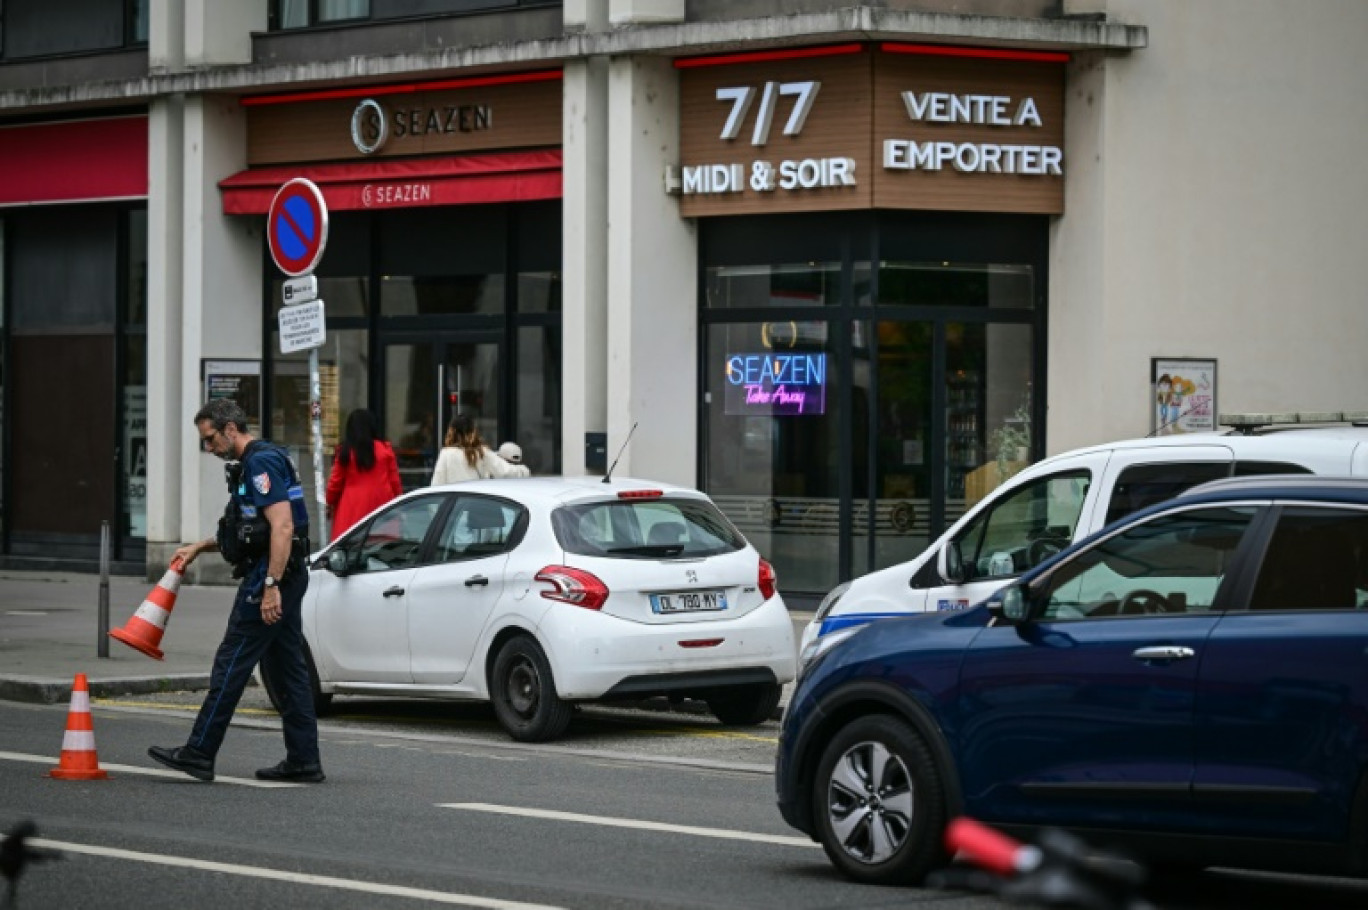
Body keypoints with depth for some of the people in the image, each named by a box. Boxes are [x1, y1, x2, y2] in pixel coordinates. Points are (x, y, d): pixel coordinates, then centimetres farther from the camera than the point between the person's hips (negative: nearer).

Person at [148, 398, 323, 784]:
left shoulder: (261, 463, -15)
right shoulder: (258, 461, 19)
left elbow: (282, 527, -24)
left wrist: (271, 586, -27)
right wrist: (200, 546, 25)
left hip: (270, 576, -11)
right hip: (284, 577, 11)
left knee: (231, 665, -6)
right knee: (288, 668, 9)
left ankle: (199, 754, -3)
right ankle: (303, 760, 9)